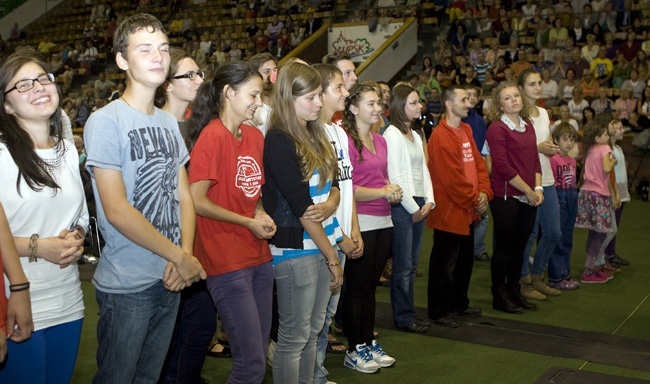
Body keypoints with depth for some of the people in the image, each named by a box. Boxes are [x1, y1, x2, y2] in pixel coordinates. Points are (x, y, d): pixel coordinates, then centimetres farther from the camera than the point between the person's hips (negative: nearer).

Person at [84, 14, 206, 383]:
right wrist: (180, 257, -14)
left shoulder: (168, 122, 10)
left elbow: (183, 195, 9)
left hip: (171, 280, 6)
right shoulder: (106, 121, -12)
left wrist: (185, 254, -7)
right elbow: (116, 210, -18)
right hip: (126, 285, -6)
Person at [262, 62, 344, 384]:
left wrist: (326, 206, -15)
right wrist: (332, 258, -11)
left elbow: (334, 186, 10)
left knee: (313, 331, 15)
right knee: (294, 336, 3)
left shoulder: (315, 134, 11)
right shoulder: (279, 140, -14)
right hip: (295, 248, -8)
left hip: (323, 243, 8)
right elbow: (299, 205, -16)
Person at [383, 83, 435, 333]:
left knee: (411, 265, 13)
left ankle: (408, 313, 22)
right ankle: (403, 317, 9)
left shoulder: (415, 135, 16)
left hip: (419, 205, 8)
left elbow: (424, 170, 16)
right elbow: (394, 176, -15)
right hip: (402, 206, -8)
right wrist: (413, 208, -12)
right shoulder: (392, 135, -10)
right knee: (403, 265, -1)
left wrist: (428, 201, 3)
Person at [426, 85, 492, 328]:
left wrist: (484, 192, -3)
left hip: (469, 210, 9)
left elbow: (478, 163, 11)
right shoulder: (441, 136, -18)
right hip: (450, 211, -9)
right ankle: (439, 312, 13)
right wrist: (474, 199, -12)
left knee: (465, 260, 19)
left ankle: (460, 303, 34)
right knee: (445, 264, 1)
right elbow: (452, 178, -21)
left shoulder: (466, 130, 11)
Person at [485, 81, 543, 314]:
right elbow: (502, 166, -16)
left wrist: (538, 188, -1)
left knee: (520, 246, 13)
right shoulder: (497, 128, -10)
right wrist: (529, 191, -13)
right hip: (505, 196, -6)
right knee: (504, 247, 3)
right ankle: (499, 296, 16)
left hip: (529, 197, 7)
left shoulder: (528, 126, 12)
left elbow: (535, 160, 14)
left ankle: (514, 291, 27)